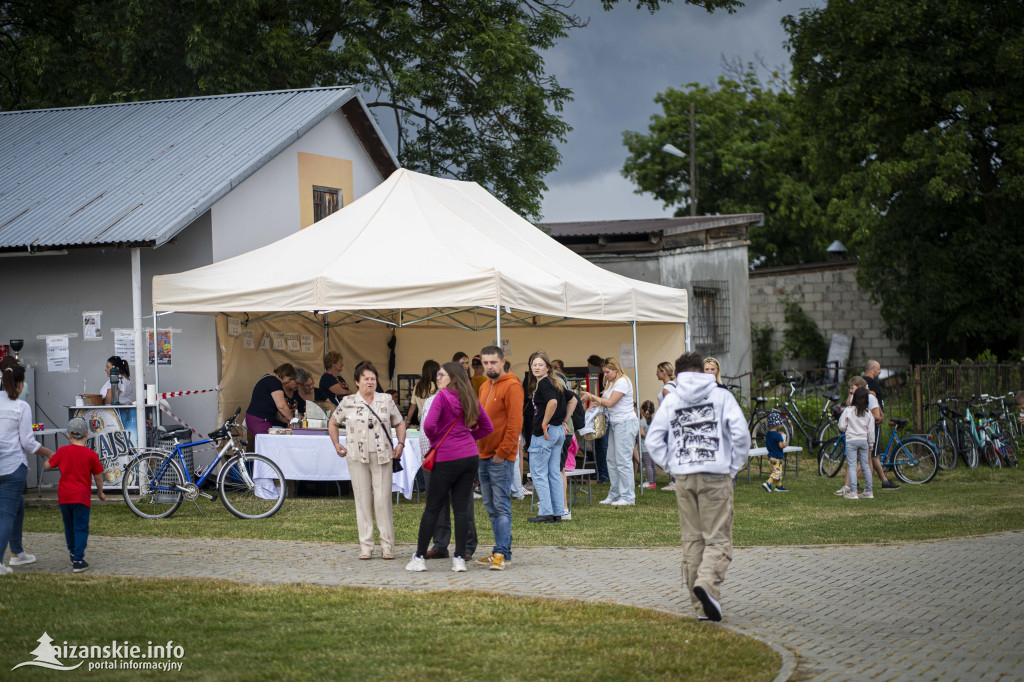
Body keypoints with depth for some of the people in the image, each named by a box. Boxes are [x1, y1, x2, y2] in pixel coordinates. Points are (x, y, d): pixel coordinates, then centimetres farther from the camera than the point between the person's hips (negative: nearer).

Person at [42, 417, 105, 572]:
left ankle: (73, 553, 35)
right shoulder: (91, 454, -5)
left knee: (69, 527, 19)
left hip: (64, 495, 3)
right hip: (82, 496, -3)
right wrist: (100, 492, 18)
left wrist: (55, 457, 30)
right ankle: (78, 560, -12)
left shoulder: (62, 451, 0)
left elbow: (47, 466, 10)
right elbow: (98, 476, 1)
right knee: (81, 529, -2)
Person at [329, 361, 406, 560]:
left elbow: (399, 424, 15)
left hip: (382, 457, 0)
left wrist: (400, 444, 1)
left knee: (383, 500, -4)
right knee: (363, 500, 1)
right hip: (357, 458, 0)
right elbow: (333, 423, 19)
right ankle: (366, 546, 6)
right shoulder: (348, 402, 5)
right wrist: (337, 444, 9)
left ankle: (387, 546, 1)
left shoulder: (386, 401, 7)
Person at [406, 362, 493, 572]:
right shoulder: (470, 399, 9)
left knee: (432, 508, 3)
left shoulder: (443, 396, -9)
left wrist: (435, 439, 0)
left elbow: (429, 424, -19)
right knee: (461, 508, 6)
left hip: (447, 458, -5)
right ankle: (460, 558, 3)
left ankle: (419, 557, 7)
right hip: (471, 456, 5)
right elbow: (487, 427, 15)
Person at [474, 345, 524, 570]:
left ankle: (501, 553, -10)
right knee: (491, 508, 11)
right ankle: (502, 550, 16)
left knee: (501, 507, -9)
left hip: (501, 459, -9)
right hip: (484, 457, 9)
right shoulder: (484, 388, 17)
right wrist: (478, 449, 13)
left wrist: (502, 452, -16)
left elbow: (515, 423, -16)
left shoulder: (511, 386, -10)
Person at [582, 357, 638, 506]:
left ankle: (627, 497, -5)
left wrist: (591, 396, -10)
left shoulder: (622, 382, -14)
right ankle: (614, 495, 17)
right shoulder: (610, 382, 16)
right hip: (615, 424, 10)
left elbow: (610, 402, -18)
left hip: (626, 423, -10)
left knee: (623, 460, -9)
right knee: (612, 460, 10)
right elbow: (603, 400, 17)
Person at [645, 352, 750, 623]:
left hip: (684, 478, 3)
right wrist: (734, 466, 2)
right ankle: (707, 583, -28)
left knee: (692, 540, 9)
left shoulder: (671, 400, 10)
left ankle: (702, 607, 8)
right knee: (718, 539, -1)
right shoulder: (721, 396, 4)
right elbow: (741, 433, -8)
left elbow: (653, 440, 2)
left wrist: (671, 465, 10)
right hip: (716, 476, -3)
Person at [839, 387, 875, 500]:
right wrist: (871, 444, 15)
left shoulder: (848, 410, -7)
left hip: (851, 440, -3)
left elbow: (842, 426, -4)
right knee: (865, 465, 10)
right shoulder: (868, 413, 2)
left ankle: (853, 492, -8)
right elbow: (871, 430, 6)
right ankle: (868, 491, 13)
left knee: (852, 466, -3)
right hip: (864, 440, 3)